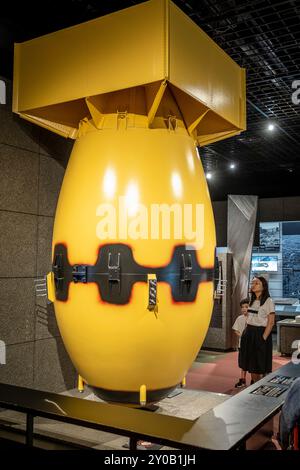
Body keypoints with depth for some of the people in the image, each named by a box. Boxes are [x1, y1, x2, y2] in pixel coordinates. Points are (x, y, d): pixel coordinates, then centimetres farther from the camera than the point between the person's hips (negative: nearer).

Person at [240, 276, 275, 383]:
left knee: (261, 365, 0)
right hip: (249, 334, 7)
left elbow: (271, 322, -12)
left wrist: (263, 338, -17)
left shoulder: (268, 301, -9)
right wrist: (246, 333, 8)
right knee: (251, 363, 12)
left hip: (261, 334, -7)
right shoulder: (252, 301, 12)